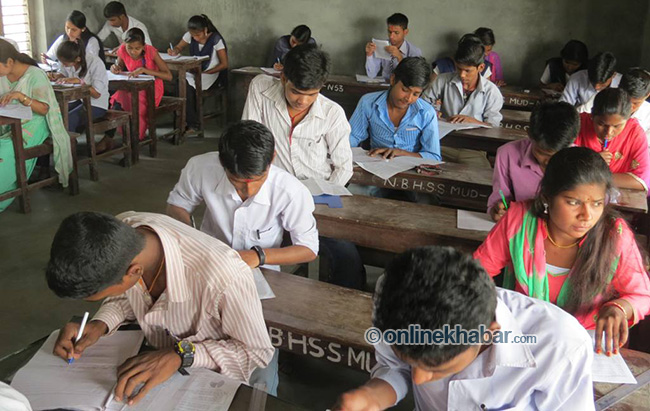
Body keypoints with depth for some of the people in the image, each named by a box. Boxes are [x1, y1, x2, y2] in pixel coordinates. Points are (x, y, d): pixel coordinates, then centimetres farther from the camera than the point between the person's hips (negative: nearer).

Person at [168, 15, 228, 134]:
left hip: (213, 74, -5)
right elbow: (179, 47, 15)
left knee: (187, 85, -30)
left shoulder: (216, 39, -13)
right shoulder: (190, 35, 1)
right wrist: (174, 51, -11)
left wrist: (205, 73, -19)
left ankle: (193, 124, -17)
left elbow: (224, 64, -11)